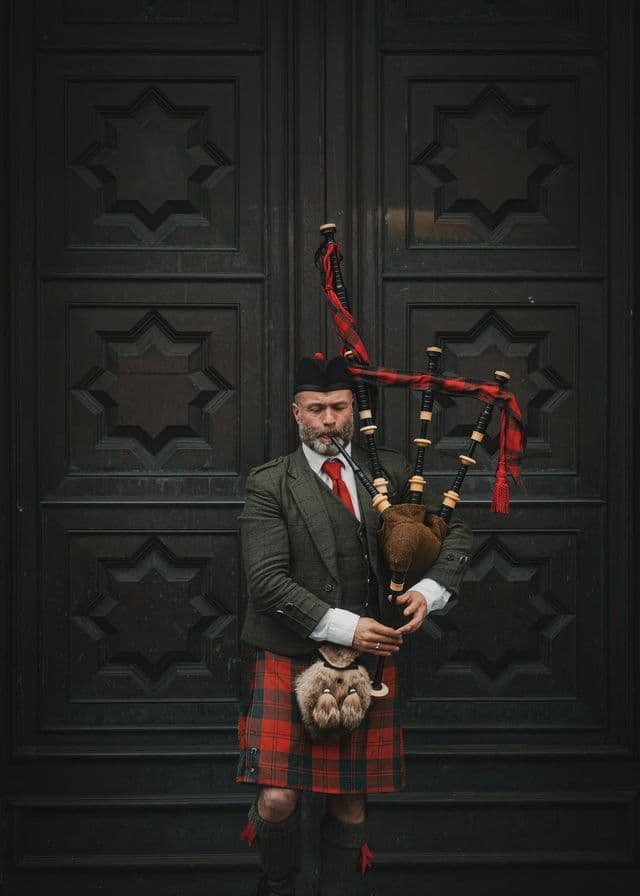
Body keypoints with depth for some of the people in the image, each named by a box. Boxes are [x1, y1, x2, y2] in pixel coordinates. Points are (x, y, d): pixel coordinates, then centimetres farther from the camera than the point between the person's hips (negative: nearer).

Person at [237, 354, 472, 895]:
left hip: (370, 661, 3)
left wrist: (430, 590, -7)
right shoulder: (271, 485, -4)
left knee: (351, 804, 9)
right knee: (278, 798, -9)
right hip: (292, 660, -3)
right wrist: (343, 626, -20)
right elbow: (266, 578, -13)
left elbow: (456, 533, 12)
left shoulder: (389, 471, 7)